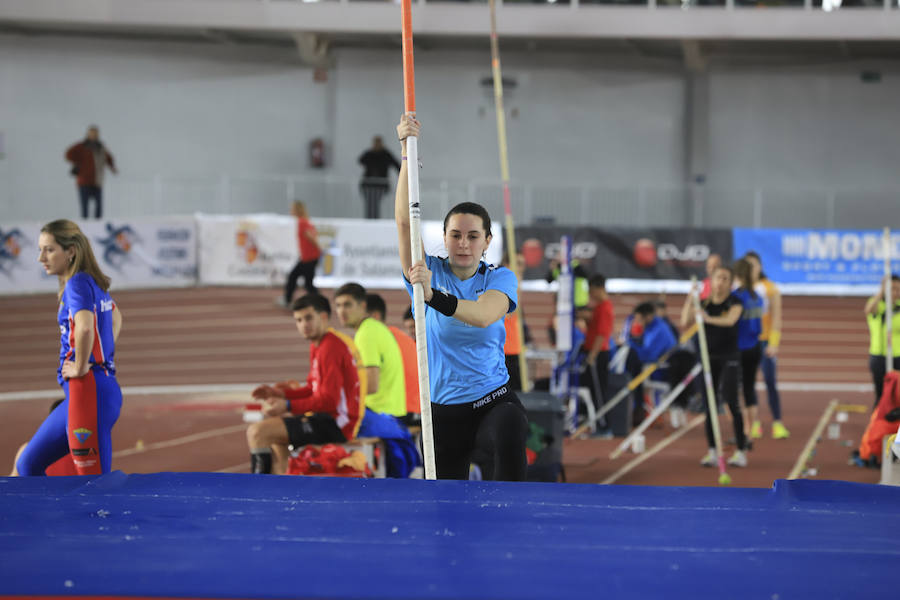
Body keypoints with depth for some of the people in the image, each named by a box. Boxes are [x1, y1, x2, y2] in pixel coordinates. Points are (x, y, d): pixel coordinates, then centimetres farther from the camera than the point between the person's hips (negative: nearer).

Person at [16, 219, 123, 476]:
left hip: (89, 392, -10)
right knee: (28, 465, 15)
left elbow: (85, 326, -33)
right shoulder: (95, 283, 14)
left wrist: (81, 367, -19)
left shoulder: (78, 283, -13)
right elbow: (116, 318, 34)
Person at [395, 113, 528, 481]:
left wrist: (432, 296, -41)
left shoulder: (499, 278, -1)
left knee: (509, 437, -37)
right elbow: (404, 220, -11)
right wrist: (408, 153, -21)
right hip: (443, 411, 2)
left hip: (493, 399, -2)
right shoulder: (429, 272, 3)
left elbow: (483, 315, -23)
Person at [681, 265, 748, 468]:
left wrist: (709, 319, -41)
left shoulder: (734, 302, -5)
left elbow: (731, 319, -26)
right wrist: (690, 300, -13)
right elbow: (685, 323, -3)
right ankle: (712, 451, 9)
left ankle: (741, 451, -5)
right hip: (709, 357, 4)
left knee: (731, 402, -10)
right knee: (710, 404, 4)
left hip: (729, 357, -4)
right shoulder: (705, 303, 6)